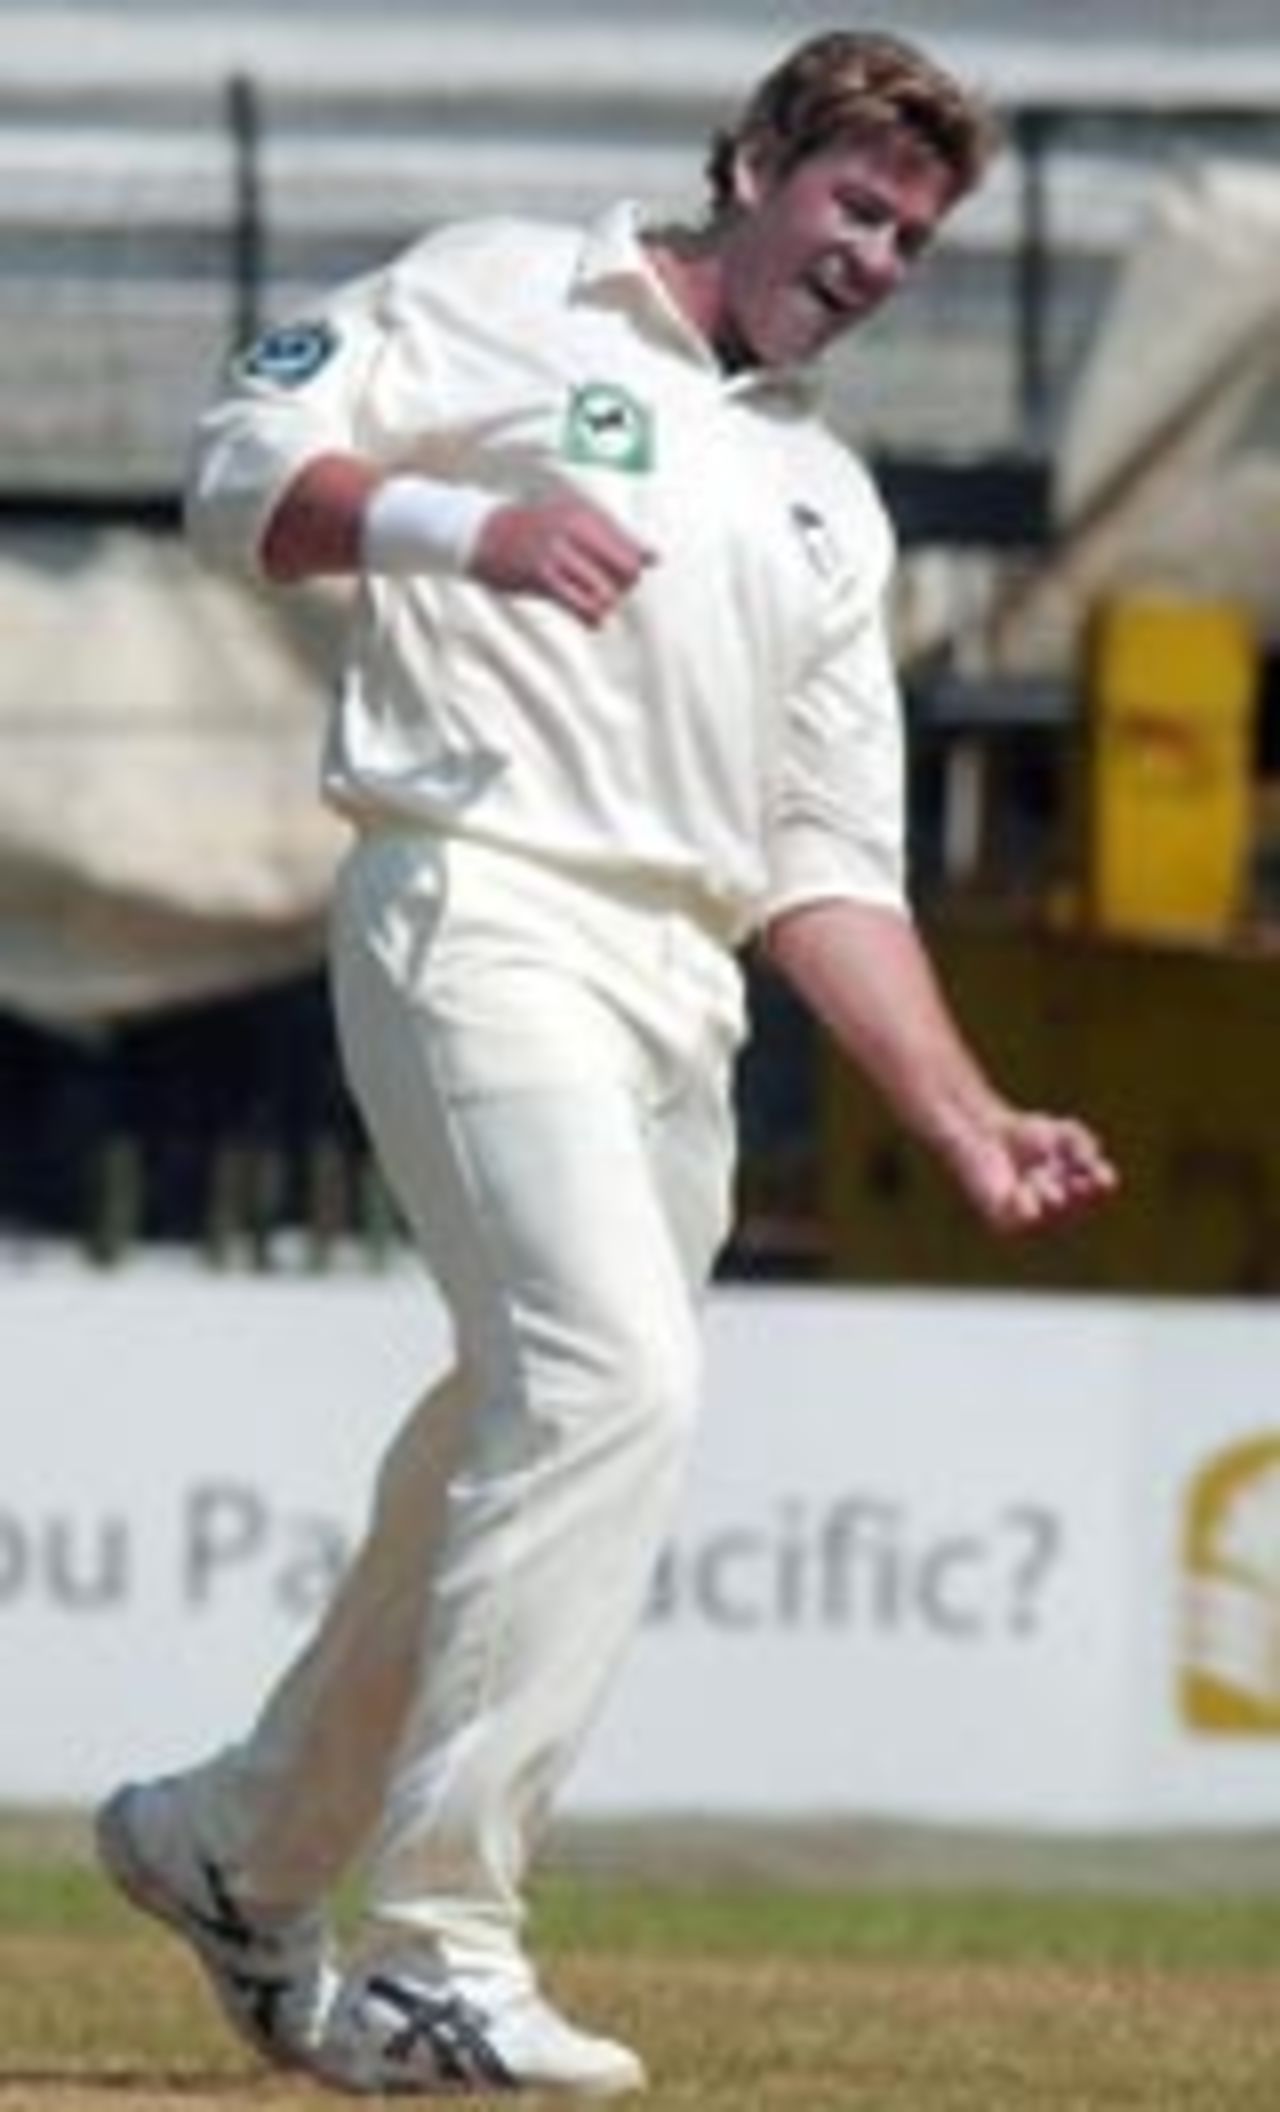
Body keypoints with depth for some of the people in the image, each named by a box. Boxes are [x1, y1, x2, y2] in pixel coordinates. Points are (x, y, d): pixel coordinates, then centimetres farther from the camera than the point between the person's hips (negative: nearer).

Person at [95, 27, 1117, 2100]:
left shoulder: (830, 504, 25)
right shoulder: (503, 301, 8)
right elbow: (246, 469, -2)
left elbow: (830, 868, 21)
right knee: (613, 1379, -22)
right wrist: (462, 524, -19)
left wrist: (966, 1119, 9)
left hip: (683, 994, 8)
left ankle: (246, 1845, 28)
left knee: (533, 1428, 7)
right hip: (483, 905, -8)